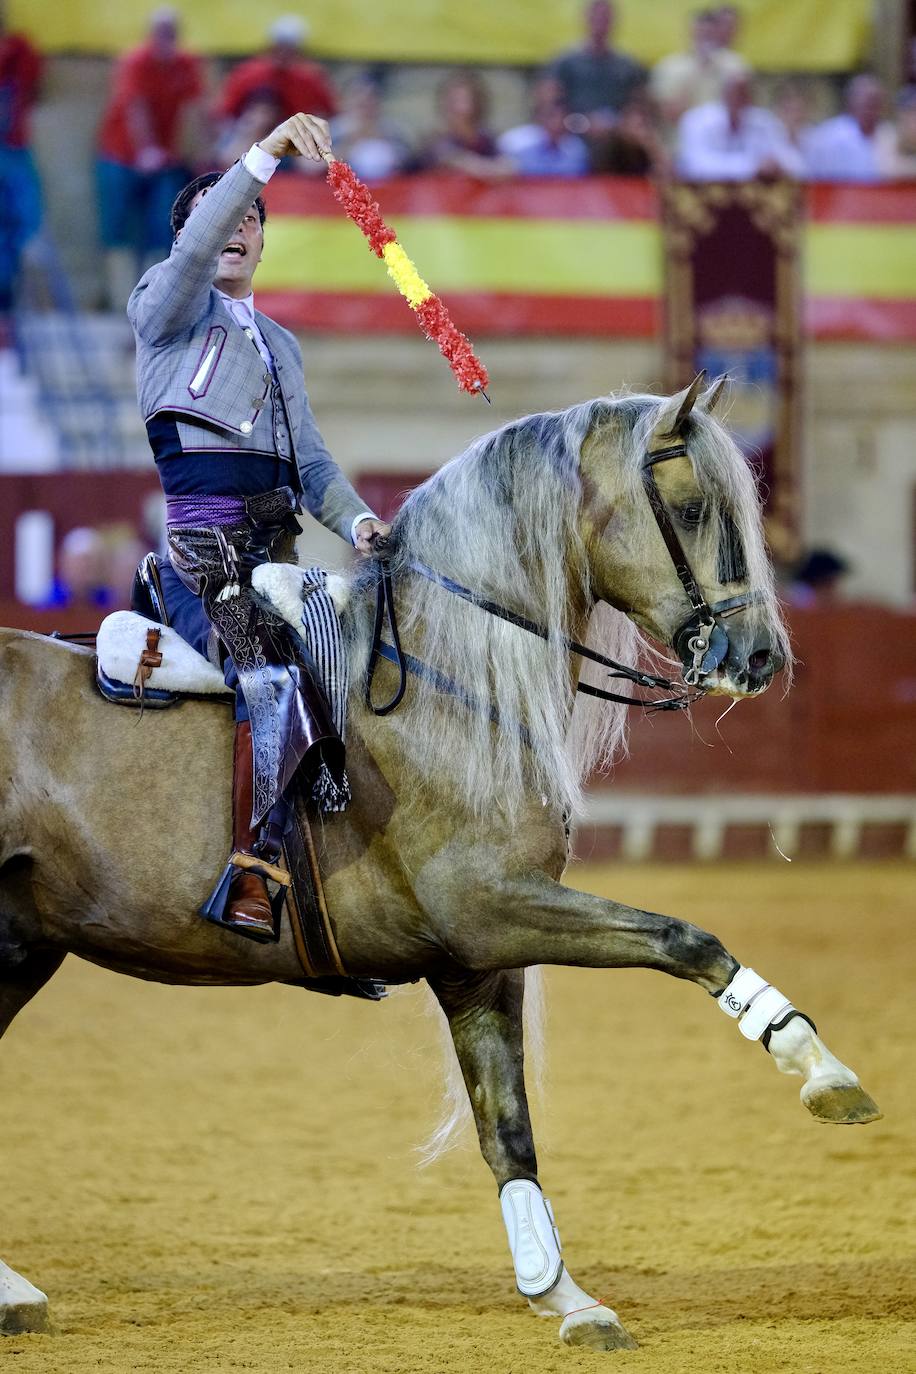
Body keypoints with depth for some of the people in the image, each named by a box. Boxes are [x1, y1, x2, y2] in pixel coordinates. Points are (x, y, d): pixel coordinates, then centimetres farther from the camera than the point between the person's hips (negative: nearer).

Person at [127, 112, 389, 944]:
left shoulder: (280, 345, 26)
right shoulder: (166, 307, 7)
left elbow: (309, 458, 21)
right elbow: (197, 251, -15)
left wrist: (356, 521, 1)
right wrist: (265, 153, -24)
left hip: (276, 549, 7)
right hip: (202, 547, -7)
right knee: (277, 679, -27)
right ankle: (249, 872, -26)